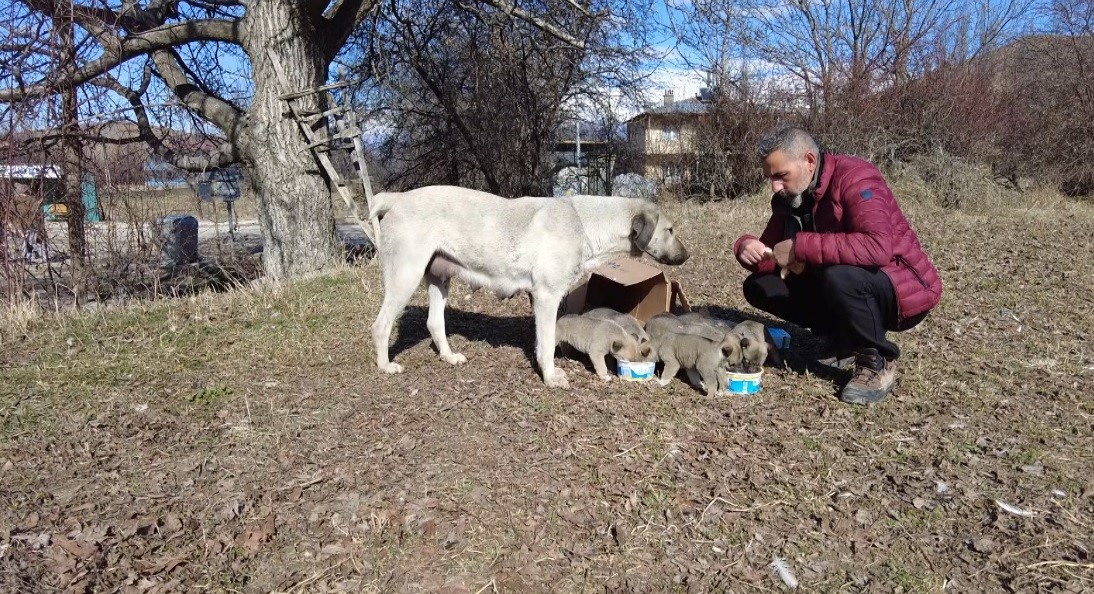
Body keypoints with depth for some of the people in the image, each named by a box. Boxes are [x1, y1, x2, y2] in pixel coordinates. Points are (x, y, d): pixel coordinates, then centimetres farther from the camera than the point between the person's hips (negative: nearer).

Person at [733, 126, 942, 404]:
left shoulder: (854, 178, -24)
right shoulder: (789, 197, -1)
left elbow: (877, 248, -40)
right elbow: (772, 255, 3)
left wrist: (800, 247, -36)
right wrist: (747, 247, -21)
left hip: (906, 289, -7)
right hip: (839, 283, 8)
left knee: (838, 276, -38)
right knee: (759, 286, -3)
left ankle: (877, 361, -12)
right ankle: (845, 340, 8)